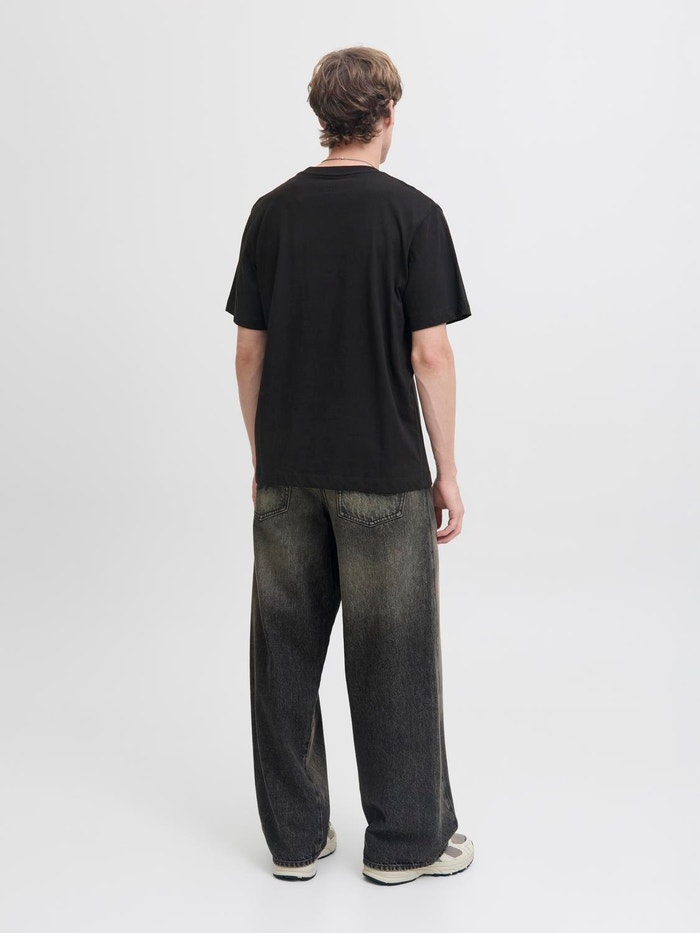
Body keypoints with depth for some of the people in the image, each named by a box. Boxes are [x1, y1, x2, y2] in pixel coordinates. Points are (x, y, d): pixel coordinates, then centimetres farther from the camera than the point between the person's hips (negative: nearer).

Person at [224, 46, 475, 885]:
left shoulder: (271, 212, 4)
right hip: (382, 473, -4)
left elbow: (249, 351, 5)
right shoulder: (411, 212, -8)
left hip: (287, 470, 4)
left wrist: (262, 458, 14)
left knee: (284, 651, 11)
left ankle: (294, 837, 20)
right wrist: (447, 471, -4)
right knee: (394, 656, 6)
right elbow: (430, 356, -12)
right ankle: (405, 840, 17)